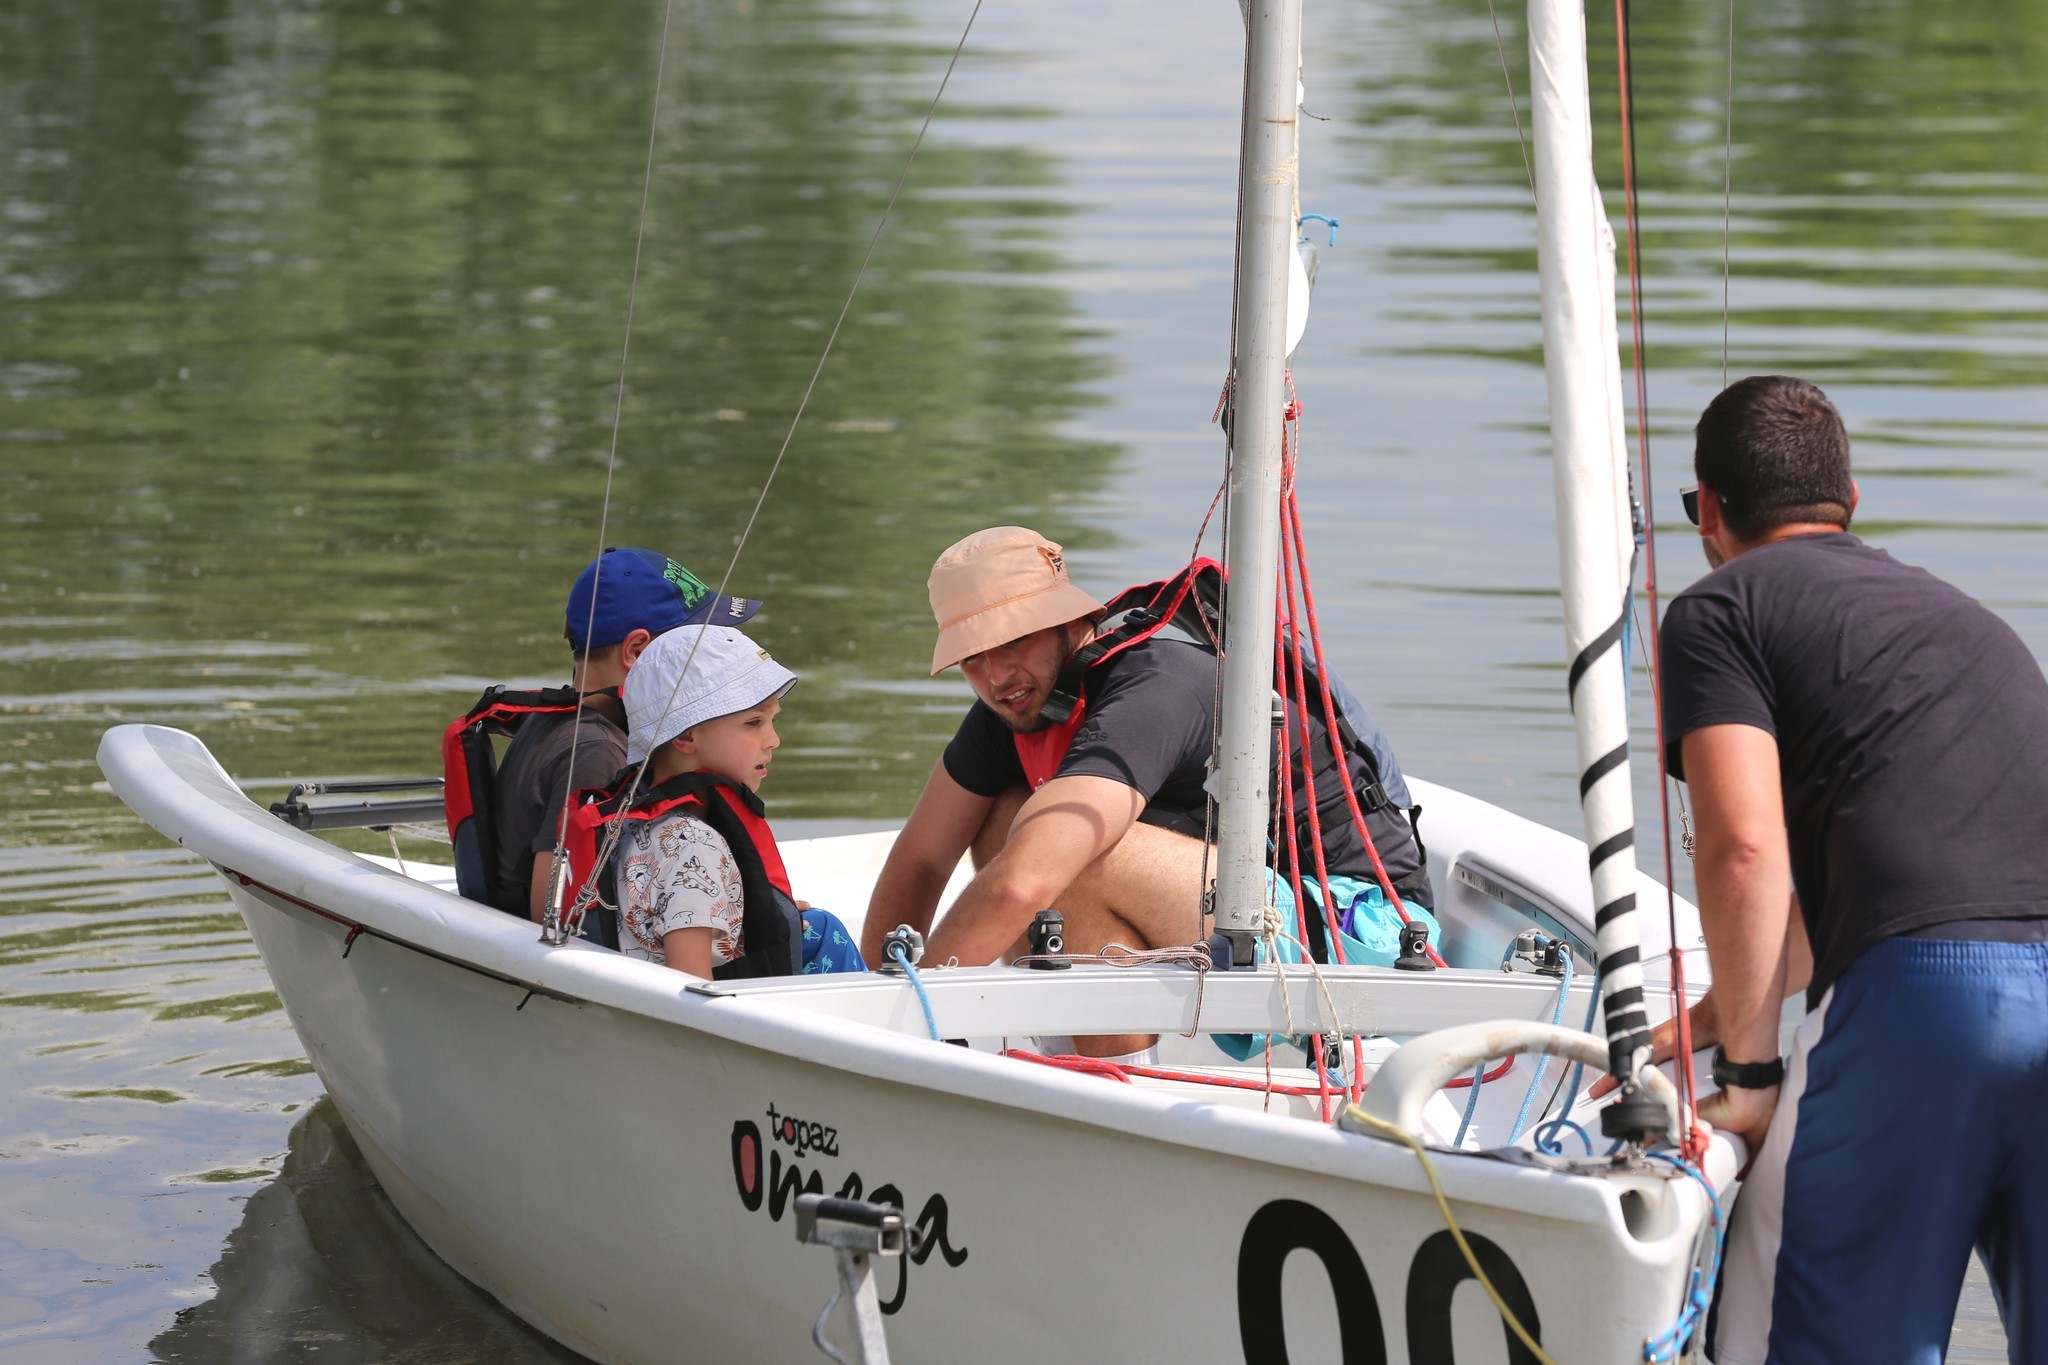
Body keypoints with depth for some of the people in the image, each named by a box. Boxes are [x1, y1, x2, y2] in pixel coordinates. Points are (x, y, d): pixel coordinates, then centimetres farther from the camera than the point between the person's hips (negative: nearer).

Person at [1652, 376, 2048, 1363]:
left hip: (1923, 991, -6)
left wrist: (1750, 1072, 4)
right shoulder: (1962, 616, 35)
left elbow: (1746, 851, -4)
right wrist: (1707, 1021, 54)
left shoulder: (1718, 611, 12)